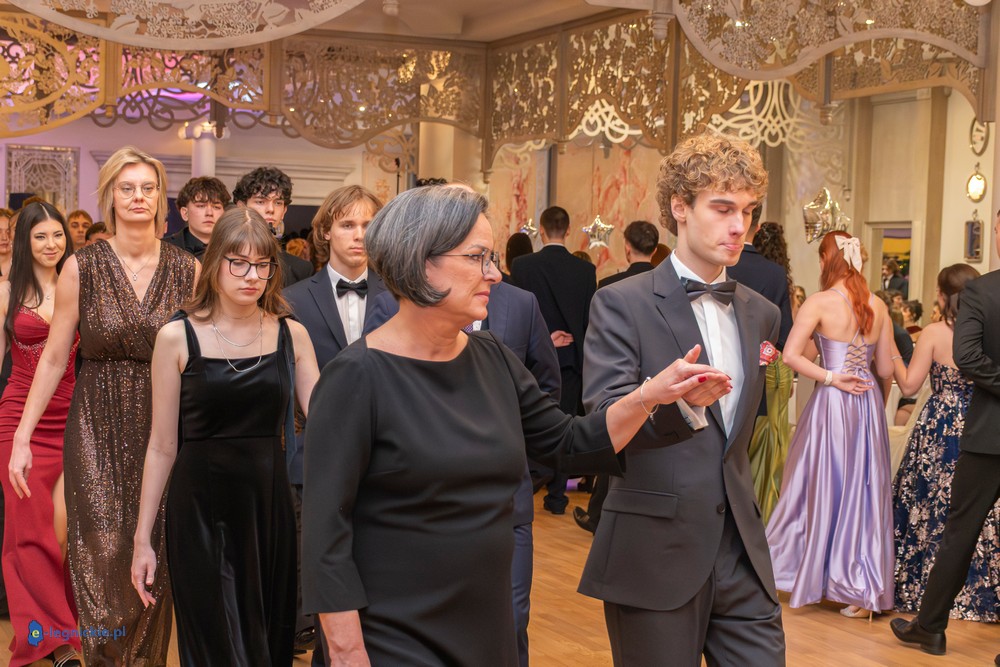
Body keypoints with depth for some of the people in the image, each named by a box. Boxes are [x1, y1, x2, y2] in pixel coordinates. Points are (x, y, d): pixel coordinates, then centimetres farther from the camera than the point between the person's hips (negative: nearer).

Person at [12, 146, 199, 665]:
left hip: (165, 427, 1)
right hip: (98, 429, -1)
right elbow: (54, 358, 2)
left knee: (154, 558, 5)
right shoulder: (82, 268, -1)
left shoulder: (188, 270, 1)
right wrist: (22, 435, -1)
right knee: (103, 554, -5)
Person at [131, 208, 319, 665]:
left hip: (269, 505, 2)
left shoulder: (291, 335, 3)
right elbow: (162, 446, 0)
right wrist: (142, 537, 1)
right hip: (201, 507, -2)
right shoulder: (177, 337, -3)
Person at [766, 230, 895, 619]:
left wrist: (831, 377, -10)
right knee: (864, 492, 9)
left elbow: (791, 355, -16)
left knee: (824, 488, 8)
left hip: (832, 403, -4)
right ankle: (866, 590, 13)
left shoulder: (820, 303, -9)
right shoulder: (878, 306, 4)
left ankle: (808, 574, 21)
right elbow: (885, 368, 8)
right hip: (868, 403, 4)